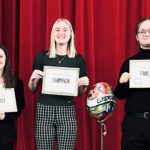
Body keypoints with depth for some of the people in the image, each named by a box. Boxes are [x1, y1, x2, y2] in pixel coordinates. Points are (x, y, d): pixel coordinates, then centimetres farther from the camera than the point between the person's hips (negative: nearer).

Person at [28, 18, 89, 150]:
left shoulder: (78, 59, 4)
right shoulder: (42, 56, 3)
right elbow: (32, 89, 11)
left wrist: (84, 85, -8)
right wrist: (33, 78, -10)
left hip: (67, 111, 0)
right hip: (44, 110, 0)